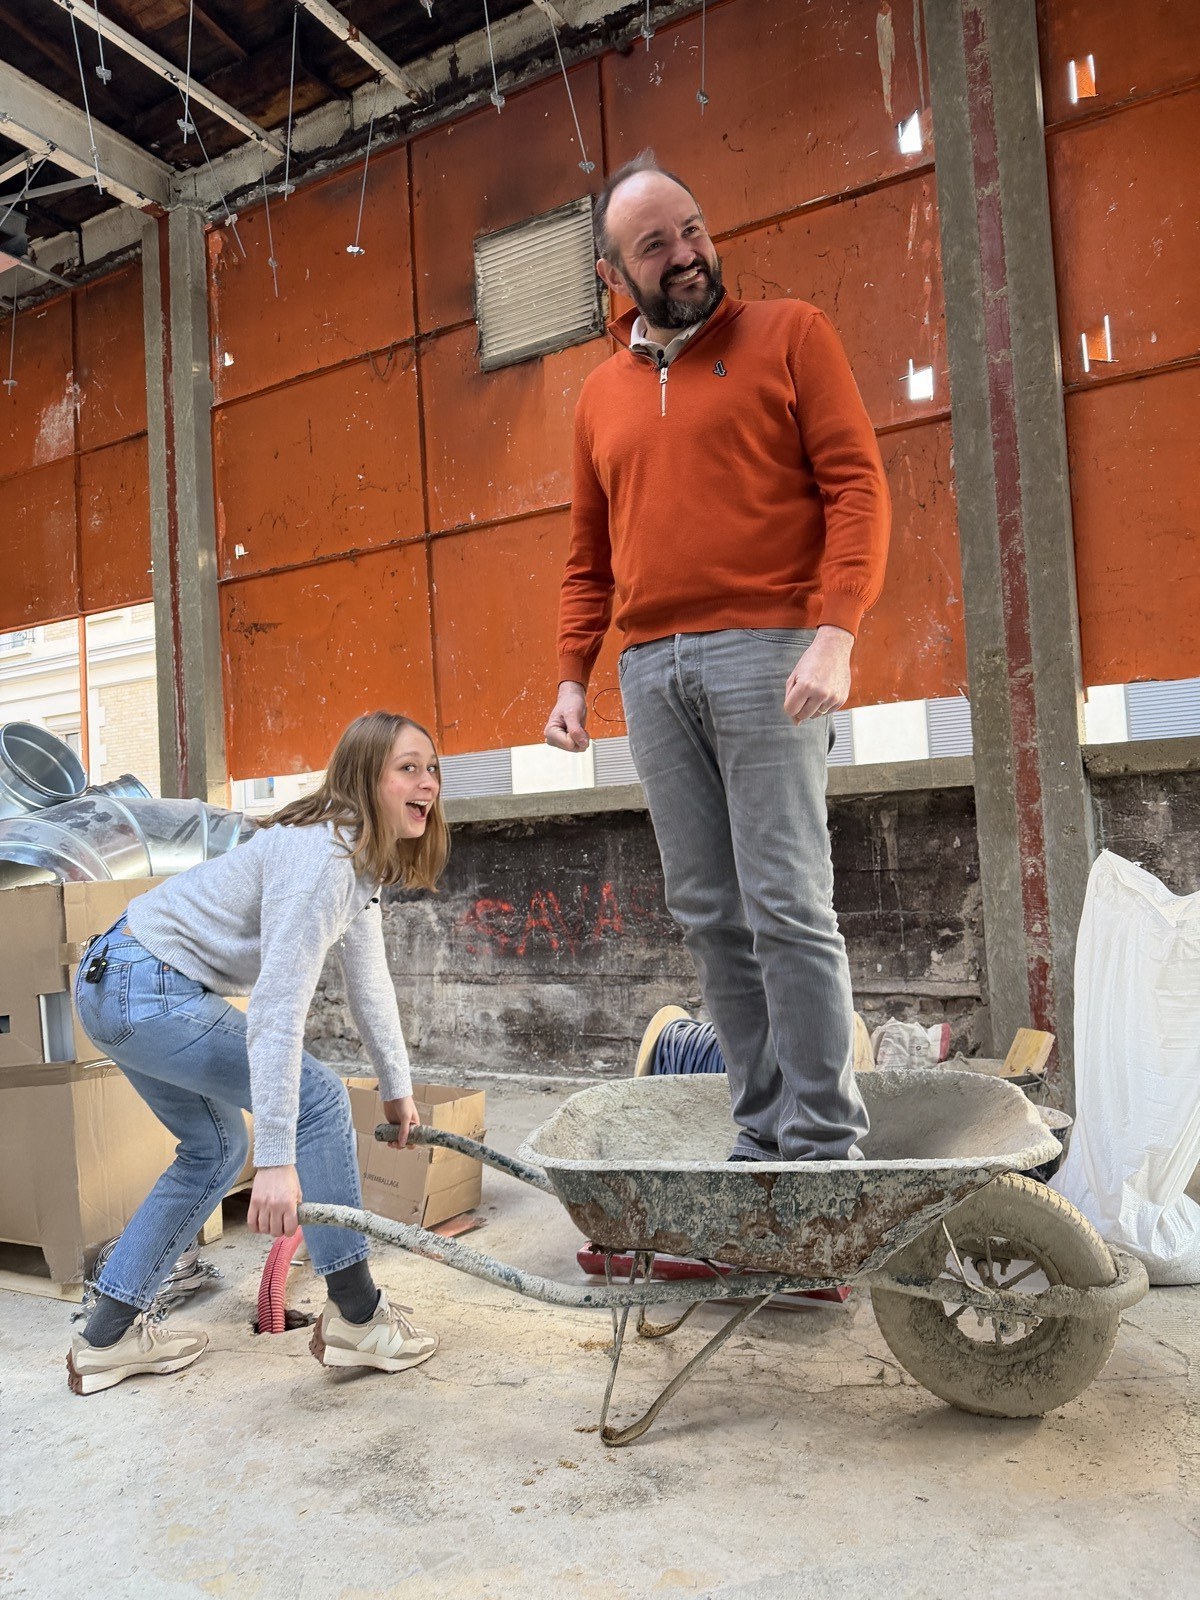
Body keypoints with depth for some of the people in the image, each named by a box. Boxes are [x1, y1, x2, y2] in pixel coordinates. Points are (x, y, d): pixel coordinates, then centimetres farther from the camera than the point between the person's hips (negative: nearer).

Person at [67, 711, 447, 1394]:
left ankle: (110, 1337, 30)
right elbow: (279, 1005, -31)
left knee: (215, 1149, 19)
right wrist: (277, 1160, -31)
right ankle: (356, 1316, 4)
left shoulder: (363, 857, 6)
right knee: (317, 1097, -8)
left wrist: (399, 1088, 20)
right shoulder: (321, 853, -25)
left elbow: (370, 980, 14)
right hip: (146, 989, -10)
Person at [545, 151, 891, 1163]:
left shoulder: (788, 334, 8)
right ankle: (765, 1132, 15)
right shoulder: (601, 395, 20)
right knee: (710, 917, 5)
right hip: (650, 671, 5)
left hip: (764, 653, -4)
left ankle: (826, 1143, 5)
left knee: (787, 906, -8)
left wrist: (836, 632, -15)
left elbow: (857, 485, -2)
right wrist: (572, 677, 10)